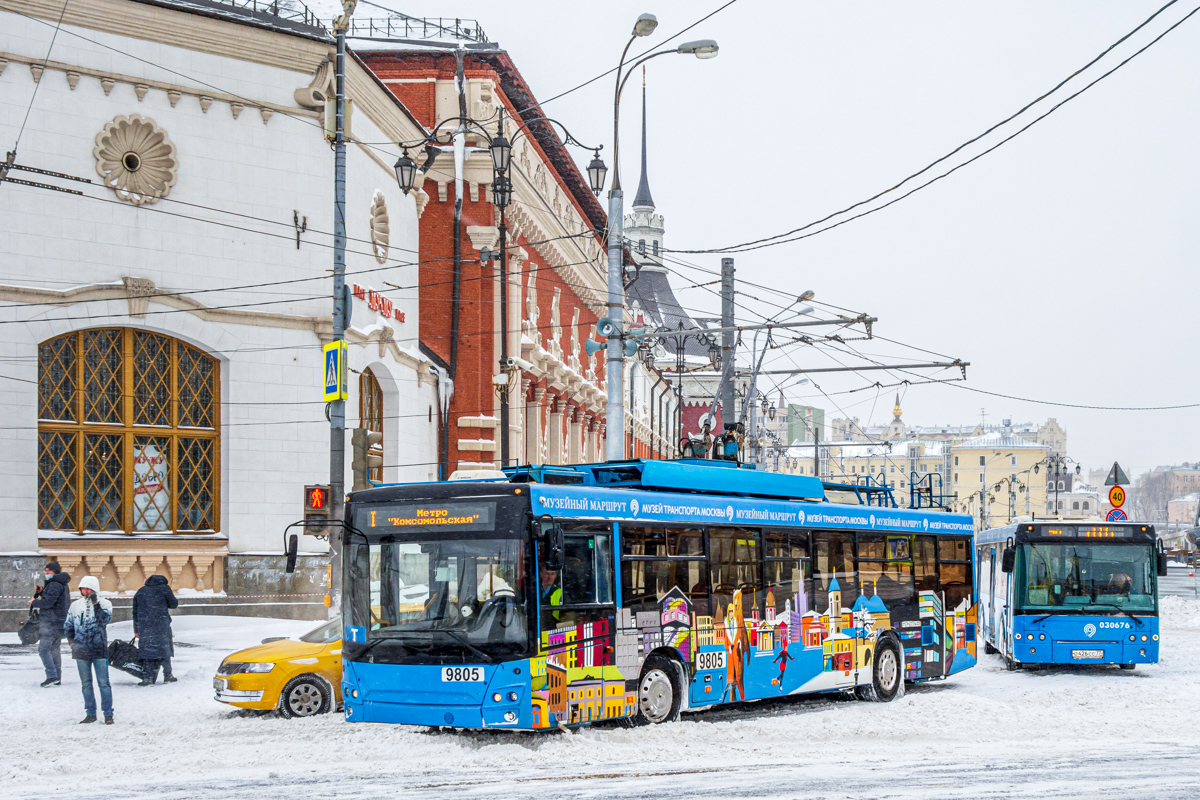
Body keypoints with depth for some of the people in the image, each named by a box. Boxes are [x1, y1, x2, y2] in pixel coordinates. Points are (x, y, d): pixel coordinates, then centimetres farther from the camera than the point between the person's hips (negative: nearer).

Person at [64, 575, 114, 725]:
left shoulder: (104, 604, 1)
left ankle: (108, 714, -2)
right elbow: (67, 626, 18)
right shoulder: (76, 605, 9)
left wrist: (96, 604, -18)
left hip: (99, 649, -4)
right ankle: (91, 714, 16)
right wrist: (73, 641, 11)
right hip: (81, 650, 4)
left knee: (103, 682, -5)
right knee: (86, 683, 9)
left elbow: (105, 620, -16)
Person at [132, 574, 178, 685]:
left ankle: (147, 678, -3)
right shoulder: (164, 588, 1)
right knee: (164, 650, 9)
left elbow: (135, 613, 14)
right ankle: (168, 675, 13)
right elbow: (174, 604, 6)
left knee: (147, 651, 4)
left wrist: (136, 630, 17)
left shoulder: (140, 592, 14)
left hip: (144, 628, 2)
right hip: (161, 626, -2)